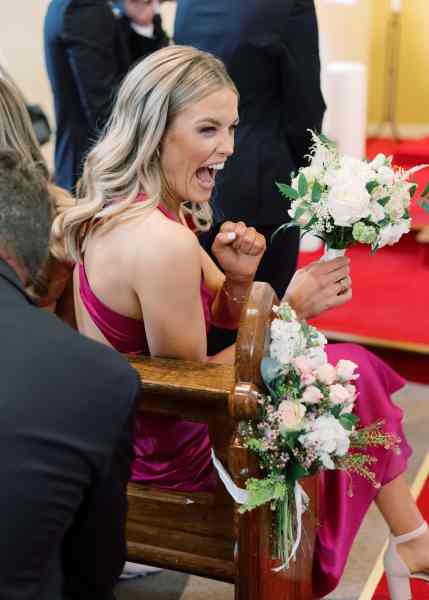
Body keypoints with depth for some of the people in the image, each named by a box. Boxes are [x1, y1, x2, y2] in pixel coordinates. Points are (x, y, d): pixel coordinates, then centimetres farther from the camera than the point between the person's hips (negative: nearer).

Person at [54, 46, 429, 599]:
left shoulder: (121, 209, -1)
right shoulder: (162, 243, -33)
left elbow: (221, 319, 7)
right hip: (171, 449, -9)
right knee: (352, 372, 3)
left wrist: (238, 278, -15)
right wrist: (289, 311, -18)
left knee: (348, 361, 14)